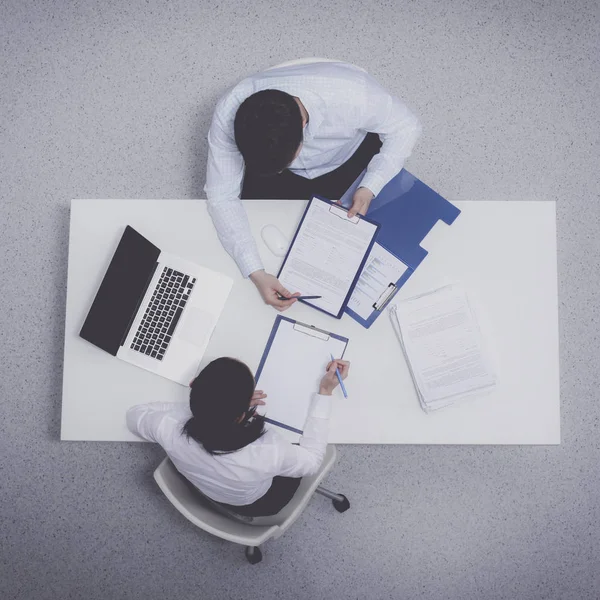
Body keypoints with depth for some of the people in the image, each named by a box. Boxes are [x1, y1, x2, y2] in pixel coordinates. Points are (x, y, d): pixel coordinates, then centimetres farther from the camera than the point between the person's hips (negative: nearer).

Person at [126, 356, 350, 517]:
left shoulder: (171, 428, -39)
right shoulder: (267, 453, -46)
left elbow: (135, 415, -13)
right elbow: (311, 459, -21)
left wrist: (206, 400, -20)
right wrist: (325, 393, -21)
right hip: (255, 505, -2)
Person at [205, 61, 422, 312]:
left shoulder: (352, 94, -42)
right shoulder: (229, 114, -37)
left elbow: (406, 125, -22)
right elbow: (221, 196, -27)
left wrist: (370, 187, -34)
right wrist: (256, 273, -37)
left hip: (350, 155, 0)